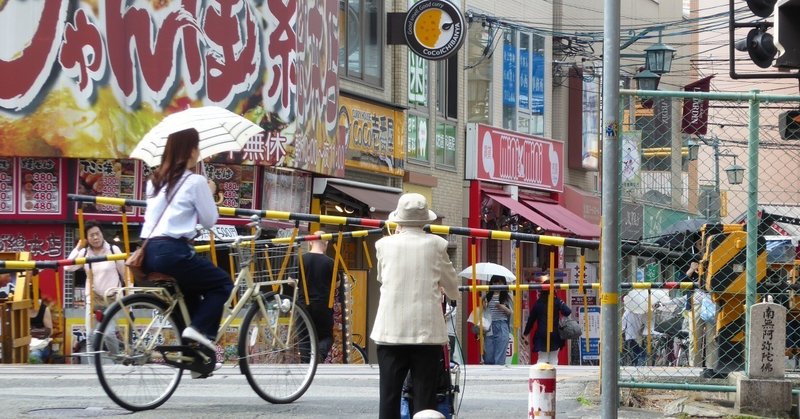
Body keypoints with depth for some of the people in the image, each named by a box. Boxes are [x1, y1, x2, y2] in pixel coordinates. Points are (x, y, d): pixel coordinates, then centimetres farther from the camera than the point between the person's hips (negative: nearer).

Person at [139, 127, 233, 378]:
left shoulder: (157, 179, 17)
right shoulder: (195, 181, -5)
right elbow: (209, 220, 1)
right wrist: (209, 194, 17)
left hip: (150, 251, 8)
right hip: (173, 251, -8)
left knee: (190, 292, 25)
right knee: (223, 284, 10)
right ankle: (200, 329, -10)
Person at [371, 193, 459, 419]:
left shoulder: (384, 244, 4)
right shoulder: (435, 245, 0)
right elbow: (453, 290, 10)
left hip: (390, 332, 1)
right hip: (427, 331, -1)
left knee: (389, 398, 3)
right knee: (425, 400, 0)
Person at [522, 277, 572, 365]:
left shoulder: (538, 303, 0)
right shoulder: (557, 301, -5)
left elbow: (531, 319, 5)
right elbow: (568, 312, -19)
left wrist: (525, 334, 14)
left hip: (541, 336, 1)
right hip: (555, 336, 0)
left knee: (542, 359, 5)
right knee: (553, 360, 8)